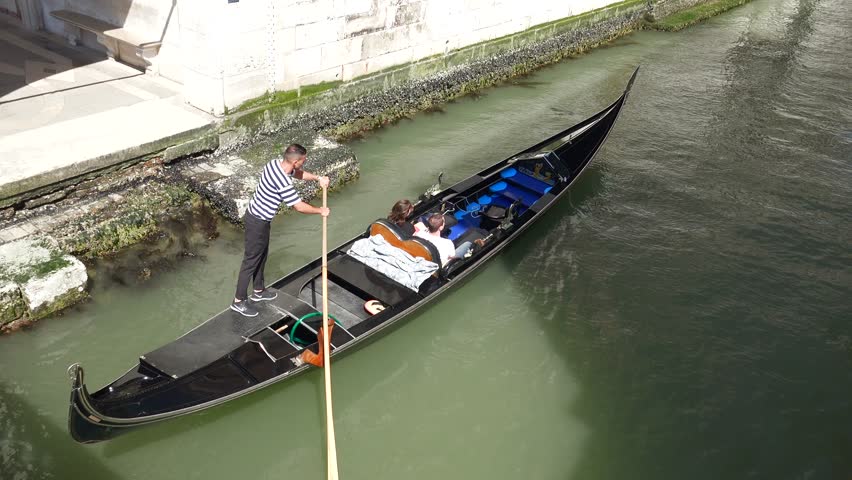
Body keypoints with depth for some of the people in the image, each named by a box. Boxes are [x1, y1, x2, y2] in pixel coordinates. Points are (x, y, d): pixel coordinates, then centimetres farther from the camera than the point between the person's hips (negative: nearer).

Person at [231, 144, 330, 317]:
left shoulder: (275, 164, -4)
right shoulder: (283, 182, -32)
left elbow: (298, 173, 16)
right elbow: (299, 206, -23)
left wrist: (318, 178, 3)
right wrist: (320, 211, -7)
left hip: (256, 215, 9)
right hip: (258, 222, -9)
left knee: (261, 256, 23)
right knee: (251, 260, 3)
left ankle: (259, 291, 40)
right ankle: (238, 301, 15)